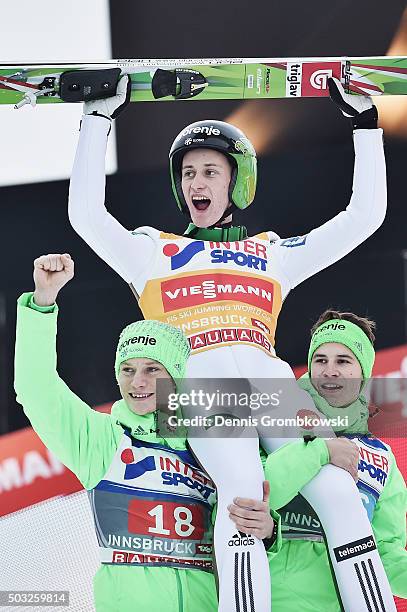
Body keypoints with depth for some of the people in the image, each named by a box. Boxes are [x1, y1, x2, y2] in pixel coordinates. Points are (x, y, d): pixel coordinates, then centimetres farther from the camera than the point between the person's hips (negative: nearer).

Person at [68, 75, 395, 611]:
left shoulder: (274, 254, 29)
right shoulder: (155, 252, 27)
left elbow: (364, 215, 27)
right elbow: (86, 214, 16)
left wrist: (366, 122, 25)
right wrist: (99, 118, 18)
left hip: (269, 379, 2)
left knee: (338, 489, -24)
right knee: (242, 486, -33)